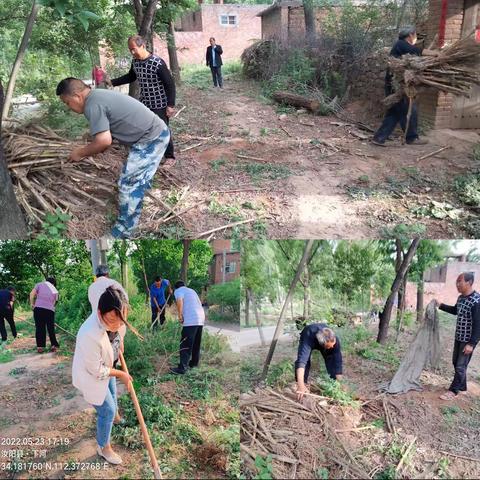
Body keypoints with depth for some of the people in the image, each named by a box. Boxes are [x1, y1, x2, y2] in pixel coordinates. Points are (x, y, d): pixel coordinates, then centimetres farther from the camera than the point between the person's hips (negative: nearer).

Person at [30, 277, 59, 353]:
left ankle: (40, 347, 2)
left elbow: (32, 294, 0)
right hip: (50, 310, 1)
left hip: (38, 308, -1)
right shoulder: (55, 291, 18)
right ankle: (54, 345, 14)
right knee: (51, 328, 12)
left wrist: (32, 304, 9)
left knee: (39, 328, 4)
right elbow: (54, 303, 11)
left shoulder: (40, 284, 13)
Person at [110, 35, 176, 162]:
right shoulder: (135, 62, 1)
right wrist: (112, 82, 11)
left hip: (159, 104, -7)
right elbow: (130, 77, 20)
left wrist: (171, 105, -19)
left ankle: (170, 156, 18)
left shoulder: (157, 63, -21)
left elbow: (170, 84, -18)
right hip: (144, 103, 7)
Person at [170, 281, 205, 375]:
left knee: (185, 345, -6)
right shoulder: (192, 290, 28)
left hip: (190, 321, -7)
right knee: (196, 344, 19)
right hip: (201, 319, 7)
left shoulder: (178, 291, 6)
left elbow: (179, 301, -15)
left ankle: (182, 368, -7)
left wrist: (180, 316, -10)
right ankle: (194, 363, 28)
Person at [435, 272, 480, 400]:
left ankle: (453, 391, 12)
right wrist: (440, 305, 15)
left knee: (461, 366, 1)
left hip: (468, 340, -9)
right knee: (455, 362, 18)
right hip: (459, 337, 9)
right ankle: (462, 387, 33)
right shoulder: (461, 297, 4)